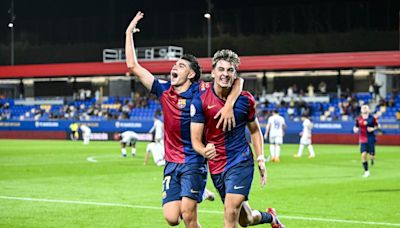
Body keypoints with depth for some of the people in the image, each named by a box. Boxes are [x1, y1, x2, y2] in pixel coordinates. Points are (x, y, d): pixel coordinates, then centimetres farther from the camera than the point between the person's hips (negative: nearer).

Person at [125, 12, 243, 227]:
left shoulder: (201, 91, -5)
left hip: (194, 161, -4)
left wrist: (228, 105, -25)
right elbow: (133, 66, 11)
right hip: (171, 163, 4)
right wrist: (129, 33, 12)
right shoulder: (164, 91, 7)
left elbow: (237, 81, -10)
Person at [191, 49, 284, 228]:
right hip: (216, 166, 1)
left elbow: (255, 130, 13)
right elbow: (195, 140, -9)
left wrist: (261, 159, 4)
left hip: (241, 161, -1)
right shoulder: (200, 101, -8)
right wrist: (205, 151, -31)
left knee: (231, 211, -20)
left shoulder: (245, 99, -3)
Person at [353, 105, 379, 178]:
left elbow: (377, 126, 6)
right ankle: (366, 171, 4)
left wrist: (373, 129, -13)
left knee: (371, 155, -3)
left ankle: (372, 158, 38)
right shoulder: (358, 119, 2)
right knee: (363, 155, -9)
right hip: (362, 140, 1)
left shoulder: (372, 118, -4)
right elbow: (356, 127, 13)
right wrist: (355, 129, -10)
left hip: (371, 139, -1)